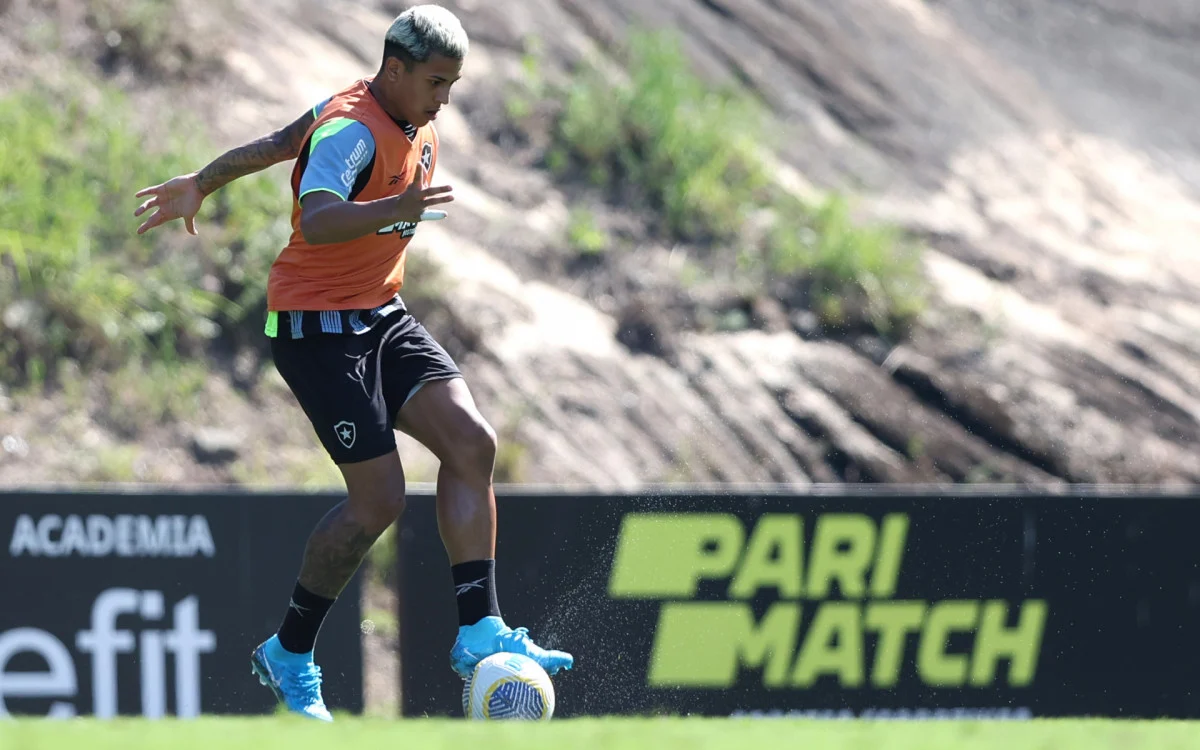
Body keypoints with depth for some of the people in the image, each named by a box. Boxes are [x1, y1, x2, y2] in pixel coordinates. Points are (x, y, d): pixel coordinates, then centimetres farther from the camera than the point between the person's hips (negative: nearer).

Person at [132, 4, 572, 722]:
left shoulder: (414, 125, 8)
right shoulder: (352, 130, -21)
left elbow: (281, 142, 21)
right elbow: (316, 223, -40)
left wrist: (202, 184, 33)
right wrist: (395, 209, -57)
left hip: (381, 317, 9)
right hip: (318, 330, -9)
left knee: (473, 442, -11)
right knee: (380, 498, -12)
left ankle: (479, 633, -11)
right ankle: (289, 655, 7)